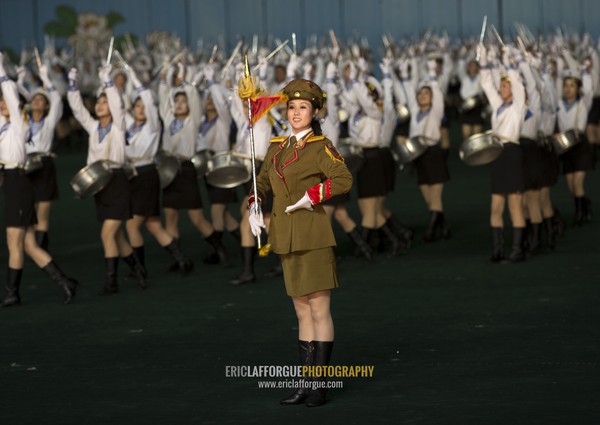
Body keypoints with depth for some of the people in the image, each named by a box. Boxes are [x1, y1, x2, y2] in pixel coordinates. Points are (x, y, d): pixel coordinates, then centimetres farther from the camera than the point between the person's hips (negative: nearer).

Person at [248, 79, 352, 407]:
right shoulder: (277, 148, 12)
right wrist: (255, 209, 4)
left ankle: (320, 386, 0)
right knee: (303, 311, 11)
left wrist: (311, 197, -24)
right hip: (287, 241, 7)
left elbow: (344, 180, -20)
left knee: (319, 309, -3)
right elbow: (263, 183, 22)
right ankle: (305, 384, 15)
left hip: (313, 237, -7)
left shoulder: (321, 146, -6)